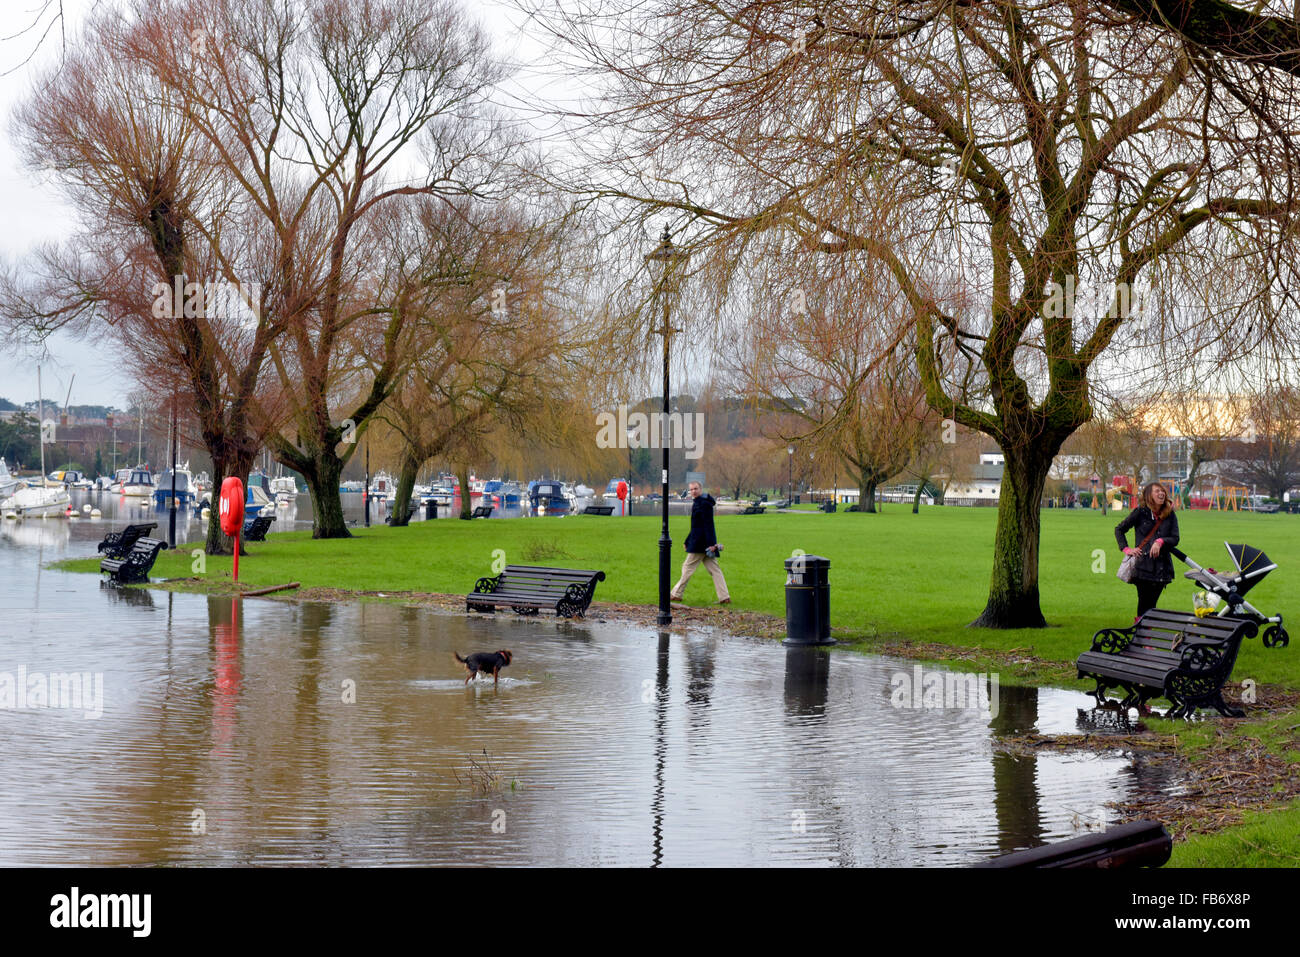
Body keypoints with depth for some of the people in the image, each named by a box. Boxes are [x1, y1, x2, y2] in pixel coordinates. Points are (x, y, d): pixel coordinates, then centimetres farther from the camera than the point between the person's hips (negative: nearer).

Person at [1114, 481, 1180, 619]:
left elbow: (1175, 539, 4)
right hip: (1143, 565, -3)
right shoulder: (1140, 512, 0)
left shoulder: (1170, 515, 7)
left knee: (1152, 604, 7)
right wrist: (1126, 549, -4)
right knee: (1144, 604, -5)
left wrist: (1161, 542, -16)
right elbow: (1119, 529, 8)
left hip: (1162, 566, 3)